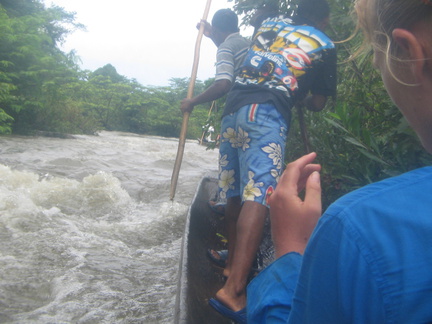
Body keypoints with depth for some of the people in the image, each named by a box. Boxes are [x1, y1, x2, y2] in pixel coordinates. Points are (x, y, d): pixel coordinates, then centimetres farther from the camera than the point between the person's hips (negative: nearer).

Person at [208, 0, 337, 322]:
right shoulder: (324, 46, 13)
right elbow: (318, 103, 16)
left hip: (233, 107, 6)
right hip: (267, 114, -6)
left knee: (236, 193, 15)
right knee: (258, 195, -17)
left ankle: (234, 264, 29)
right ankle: (233, 290, -28)